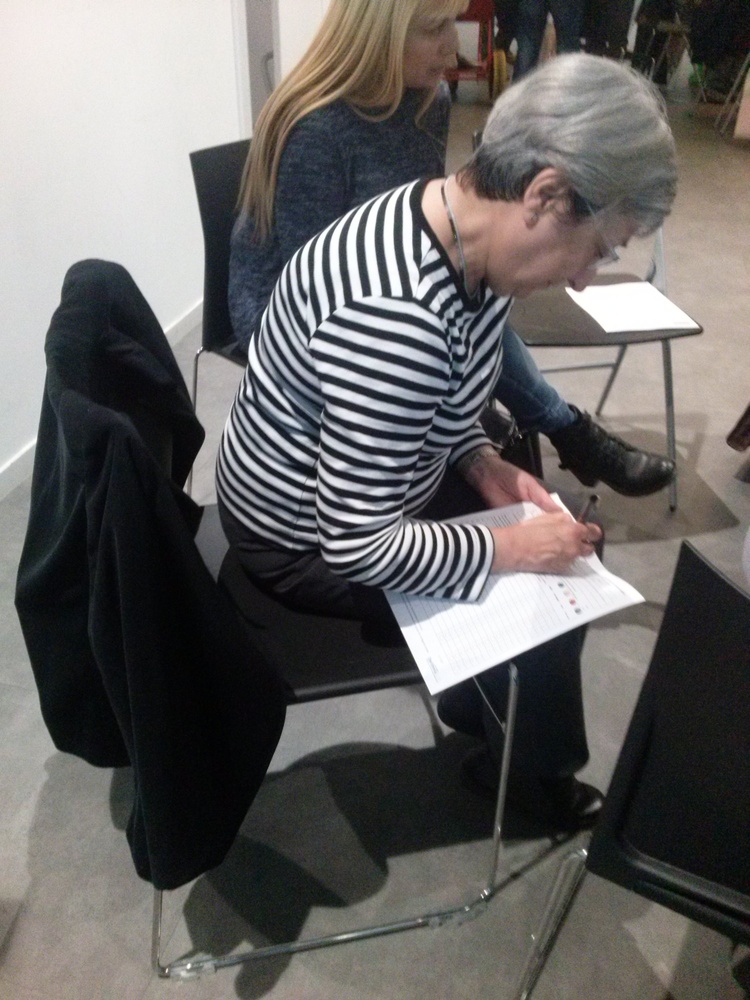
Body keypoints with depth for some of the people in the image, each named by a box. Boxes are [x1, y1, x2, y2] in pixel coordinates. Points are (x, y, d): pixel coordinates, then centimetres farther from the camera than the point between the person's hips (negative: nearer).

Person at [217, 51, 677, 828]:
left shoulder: (460, 233, -8)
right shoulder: (394, 317, -37)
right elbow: (358, 546, -32)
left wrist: (480, 463, -5)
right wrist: (507, 547, -21)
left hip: (352, 489, 8)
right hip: (309, 544, -8)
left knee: (562, 528, 14)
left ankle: (481, 696, 37)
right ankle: (539, 776, 28)